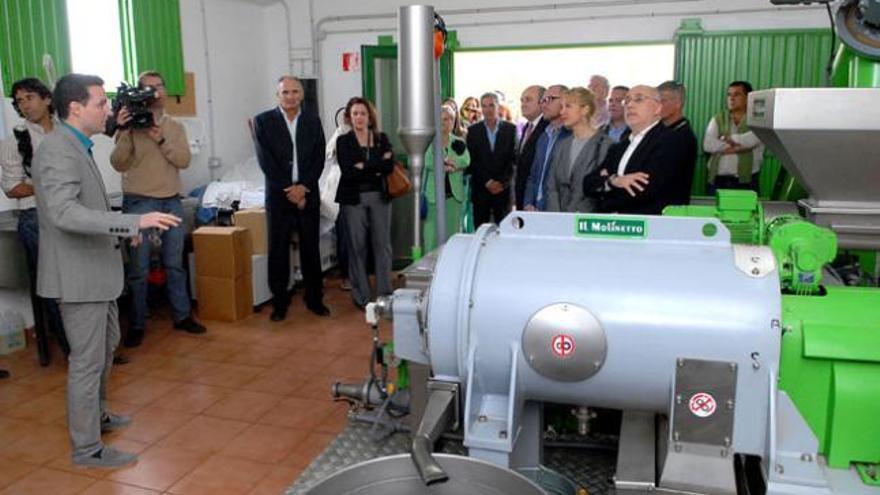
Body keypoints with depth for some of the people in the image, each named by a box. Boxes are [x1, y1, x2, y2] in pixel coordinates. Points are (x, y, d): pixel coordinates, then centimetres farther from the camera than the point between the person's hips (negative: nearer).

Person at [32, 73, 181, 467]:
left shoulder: (76, 147, 12)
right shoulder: (57, 151, -21)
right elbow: (64, 212, -33)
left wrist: (123, 229, 20)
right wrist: (134, 221, -38)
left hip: (96, 269, 10)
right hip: (78, 274, -10)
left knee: (105, 345, 24)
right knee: (87, 360, 0)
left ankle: (96, 415, 43)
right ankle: (87, 448, 14)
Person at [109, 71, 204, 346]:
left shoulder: (175, 127, 9)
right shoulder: (131, 124, -2)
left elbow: (184, 160, -4)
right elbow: (119, 164, -8)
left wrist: (161, 140, -17)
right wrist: (124, 132, -20)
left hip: (172, 202, 3)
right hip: (139, 203, -3)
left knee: (175, 264, 11)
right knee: (139, 269, 1)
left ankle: (182, 316, 20)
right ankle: (137, 324, 11)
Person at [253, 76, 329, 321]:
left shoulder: (313, 121, 9)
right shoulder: (263, 121, 1)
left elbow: (319, 159, 4)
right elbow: (265, 161, -5)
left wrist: (303, 187, -8)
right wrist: (289, 190, -10)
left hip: (308, 193, 2)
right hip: (278, 195, -2)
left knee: (311, 249, 6)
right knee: (278, 251, 2)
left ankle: (314, 299, 18)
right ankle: (280, 302, 13)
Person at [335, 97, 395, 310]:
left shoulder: (382, 138, 9)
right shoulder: (343, 141, 2)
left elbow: (389, 166, -5)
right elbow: (347, 171, -11)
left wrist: (364, 167, -13)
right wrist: (377, 167, -10)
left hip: (380, 197, 2)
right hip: (354, 199, -2)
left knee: (383, 244, 3)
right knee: (357, 246, 2)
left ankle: (385, 292, 13)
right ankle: (361, 296, 12)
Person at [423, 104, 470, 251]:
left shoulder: (459, 143, 12)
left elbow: (466, 161, -6)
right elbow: (428, 162, -13)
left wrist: (445, 162, -13)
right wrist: (447, 165, -13)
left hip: (454, 193, 3)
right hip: (433, 193, -3)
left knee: (452, 232, 6)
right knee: (432, 234, -5)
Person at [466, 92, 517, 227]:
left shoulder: (510, 129, 5)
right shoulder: (473, 130, 5)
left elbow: (514, 158, 0)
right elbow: (472, 160, 0)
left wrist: (502, 182, -9)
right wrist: (487, 182, -9)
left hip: (504, 188, 0)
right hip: (480, 188, 0)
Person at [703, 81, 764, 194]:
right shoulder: (718, 118, 12)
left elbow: (751, 139, -18)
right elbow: (708, 145, -4)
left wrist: (728, 139, -3)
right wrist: (738, 145, -8)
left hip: (746, 181, -2)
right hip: (718, 181, 3)